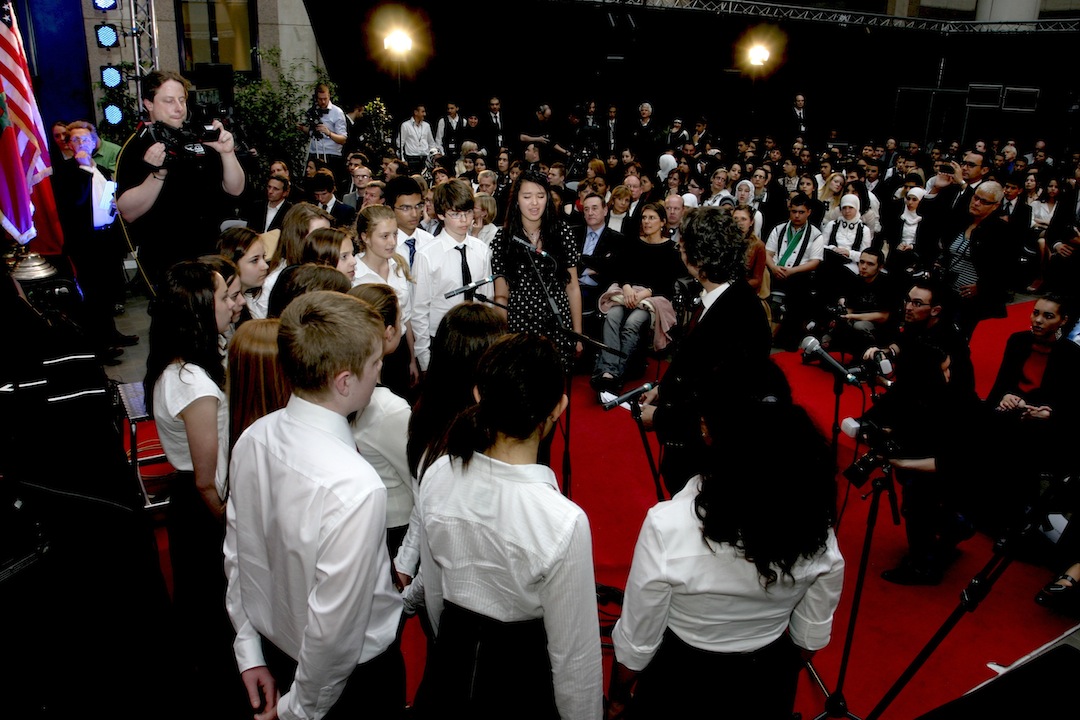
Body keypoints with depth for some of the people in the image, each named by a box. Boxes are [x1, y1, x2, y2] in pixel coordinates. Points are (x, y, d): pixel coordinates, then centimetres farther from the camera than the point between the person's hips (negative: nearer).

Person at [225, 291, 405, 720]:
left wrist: (250, 651, 12)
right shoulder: (356, 488, -36)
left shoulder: (253, 439, -13)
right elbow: (334, 627, -29)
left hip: (272, 649, 6)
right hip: (357, 672, -6)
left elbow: (237, 550, -1)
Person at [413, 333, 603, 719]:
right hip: (525, 672, -3)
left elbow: (433, 590, 0)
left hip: (450, 661, 4)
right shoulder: (563, 521, -33)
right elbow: (574, 655, -20)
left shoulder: (435, 477, -18)